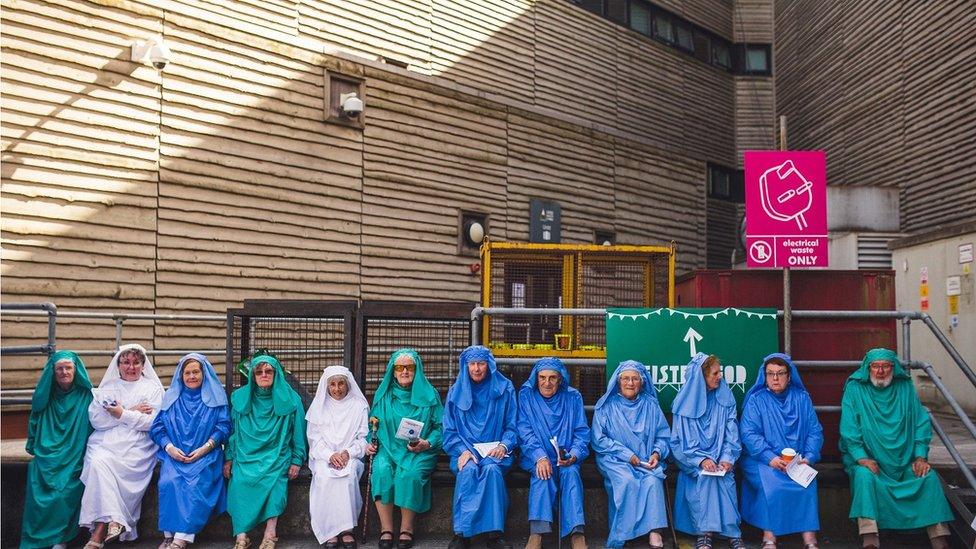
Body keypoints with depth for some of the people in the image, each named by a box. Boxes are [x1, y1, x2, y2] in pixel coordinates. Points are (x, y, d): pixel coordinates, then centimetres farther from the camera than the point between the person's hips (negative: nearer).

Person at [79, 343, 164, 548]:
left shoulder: (153, 388, 11)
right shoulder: (106, 388, 19)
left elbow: (153, 422, -1)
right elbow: (95, 419, 3)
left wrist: (123, 414, -8)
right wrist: (133, 412, -4)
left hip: (137, 446, -3)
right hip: (105, 442, 3)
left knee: (102, 465, -28)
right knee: (98, 461, -30)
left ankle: (99, 531, -26)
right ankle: (113, 521, -31)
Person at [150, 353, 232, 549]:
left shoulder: (215, 397, 10)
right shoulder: (171, 397, 17)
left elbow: (223, 427, 1)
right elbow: (157, 427, 10)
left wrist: (205, 448, -12)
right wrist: (169, 447, -8)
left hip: (205, 454, -2)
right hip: (175, 454, 2)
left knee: (196, 482, -30)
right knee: (169, 481, -29)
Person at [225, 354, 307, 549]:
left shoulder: (290, 399, 3)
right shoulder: (240, 398, 9)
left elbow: (298, 431, 6)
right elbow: (232, 430, 14)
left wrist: (297, 460, 0)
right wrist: (229, 458, 6)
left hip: (277, 455, -1)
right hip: (246, 454, 2)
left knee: (274, 479, -32)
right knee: (239, 480, -28)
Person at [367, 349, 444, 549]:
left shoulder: (429, 394, 3)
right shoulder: (383, 394, 11)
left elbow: (440, 426, 3)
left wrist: (427, 443, -13)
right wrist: (371, 442, -1)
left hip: (419, 450, -2)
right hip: (388, 447, 2)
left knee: (410, 473, -33)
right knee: (381, 471, -30)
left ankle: (407, 529, -16)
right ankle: (386, 530, -20)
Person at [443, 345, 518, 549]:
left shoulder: (504, 389, 8)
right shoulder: (456, 392, 11)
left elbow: (512, 426, 8)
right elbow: (449, 431, 8)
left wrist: (504, 445, -11)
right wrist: (463, 451, -9)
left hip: (494, 450, -1)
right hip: (465, 450, 1)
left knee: (491, 468, -34)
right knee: (468, 469, -33)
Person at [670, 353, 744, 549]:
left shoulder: (725, 398, 5)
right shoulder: (685, 402, -2)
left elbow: (731, 435, 3)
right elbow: (679, 442, -5)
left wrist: (727, 458, -14)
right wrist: (701, 460, -19)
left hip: (719, 460, 2)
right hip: (693, 463, -2)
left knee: (724, 477, -26)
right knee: (703, 476, -29)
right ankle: (704, 531, -25)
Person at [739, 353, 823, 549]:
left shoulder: (802, 398, 13)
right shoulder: (756, 400, 4)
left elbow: (815, 431, 9)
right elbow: (748, 433, -7)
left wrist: (809, 457, -9)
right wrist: (770, 458, -21)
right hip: (762, 460, -2)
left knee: (807, 481, -26)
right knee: (770, 482, -31)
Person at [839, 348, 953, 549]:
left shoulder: (905, 388, 6)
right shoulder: (855, 389, -3)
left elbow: (921, 424, 6)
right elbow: (849, 430, -7)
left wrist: (921, 456, -6)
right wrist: (861, 458, -19)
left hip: (904, 458, 3)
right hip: (867, 458, -3)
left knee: (929, 477, -22)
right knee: (864, 475, -32)